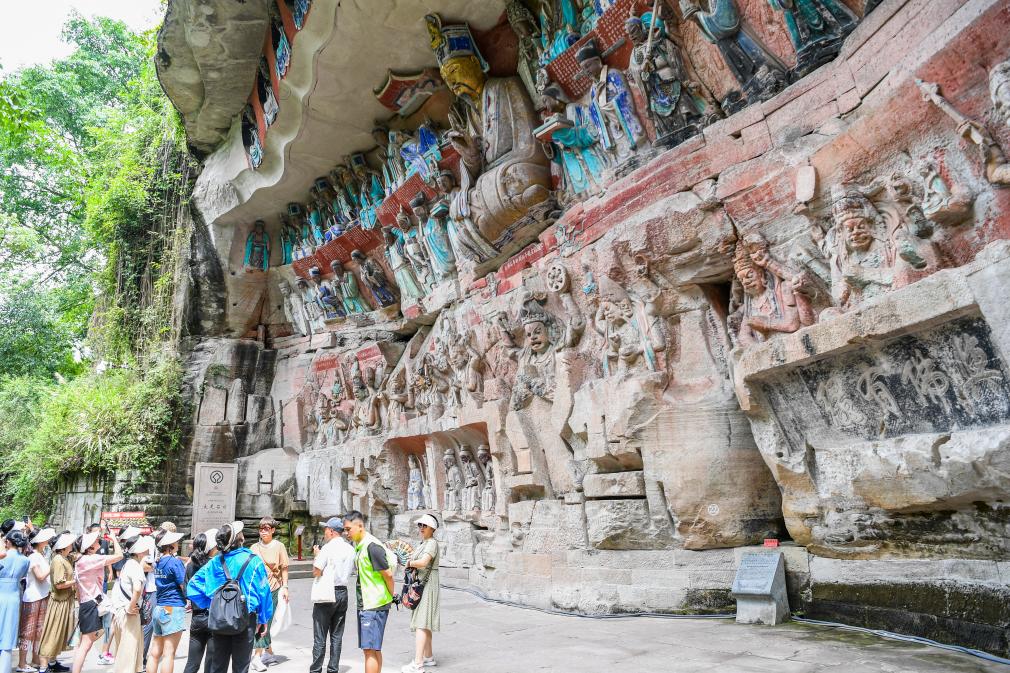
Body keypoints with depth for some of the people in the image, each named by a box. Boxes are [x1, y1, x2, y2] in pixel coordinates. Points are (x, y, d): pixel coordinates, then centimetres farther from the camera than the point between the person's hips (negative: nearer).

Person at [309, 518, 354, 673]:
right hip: (343, 592, 6)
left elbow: (316, 572, -14)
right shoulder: (350, 549, 7)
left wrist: (316, 555, 2)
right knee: (337, 636, 11)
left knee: (320, 636, 2)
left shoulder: (328, 548, -13)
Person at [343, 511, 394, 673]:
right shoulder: (358, 545, 10)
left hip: (375, 605, -9)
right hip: (365, 604, 9)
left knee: (370, 649, -7)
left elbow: (388, 574, -17)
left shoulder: (372, 546, -19)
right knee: (374, 649, 15)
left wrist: (391, 597, -4)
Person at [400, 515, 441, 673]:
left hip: (426, 586, -10)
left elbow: (423, 562, -27)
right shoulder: (422, 544, 17)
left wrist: (410, 563, -10)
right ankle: (428, 657, 25)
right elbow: (416, 561, 21)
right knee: (424, 624, 15)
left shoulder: (432, 543, -13)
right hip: (418, 585, 10)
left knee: (421, 624, -12)